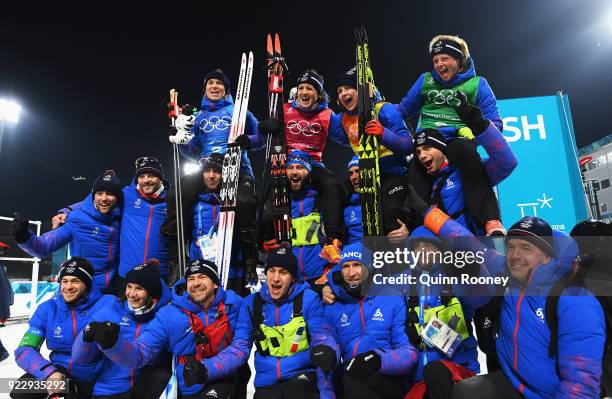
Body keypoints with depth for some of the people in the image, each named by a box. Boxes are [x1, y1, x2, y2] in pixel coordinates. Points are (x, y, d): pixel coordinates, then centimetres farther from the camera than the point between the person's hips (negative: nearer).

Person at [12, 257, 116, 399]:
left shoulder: (107, 304, -13)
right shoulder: (47, 308, -1)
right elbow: (24, 350, -6)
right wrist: (49, 372, -22)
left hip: (96, 380, -3)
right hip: (59, 371, 3)